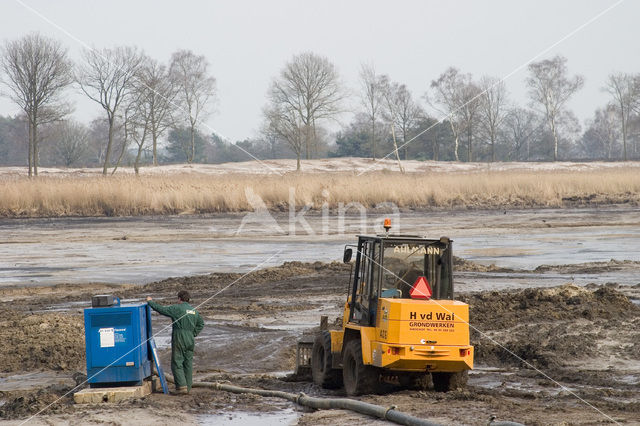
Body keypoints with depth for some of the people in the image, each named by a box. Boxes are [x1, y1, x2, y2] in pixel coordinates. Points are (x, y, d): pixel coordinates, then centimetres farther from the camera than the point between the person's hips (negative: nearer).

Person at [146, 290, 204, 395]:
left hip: (179, 339, -6)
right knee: (188, 363, 10)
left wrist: (150, 302, 5)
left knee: (177, 363, -2)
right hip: (190, 340, 6)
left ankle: (182, 386, -12)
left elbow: (161, 309, -8)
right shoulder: (194, 310, 12)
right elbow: (201, 324, 23)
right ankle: (188, 387, 10)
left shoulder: (177, 308, -10)